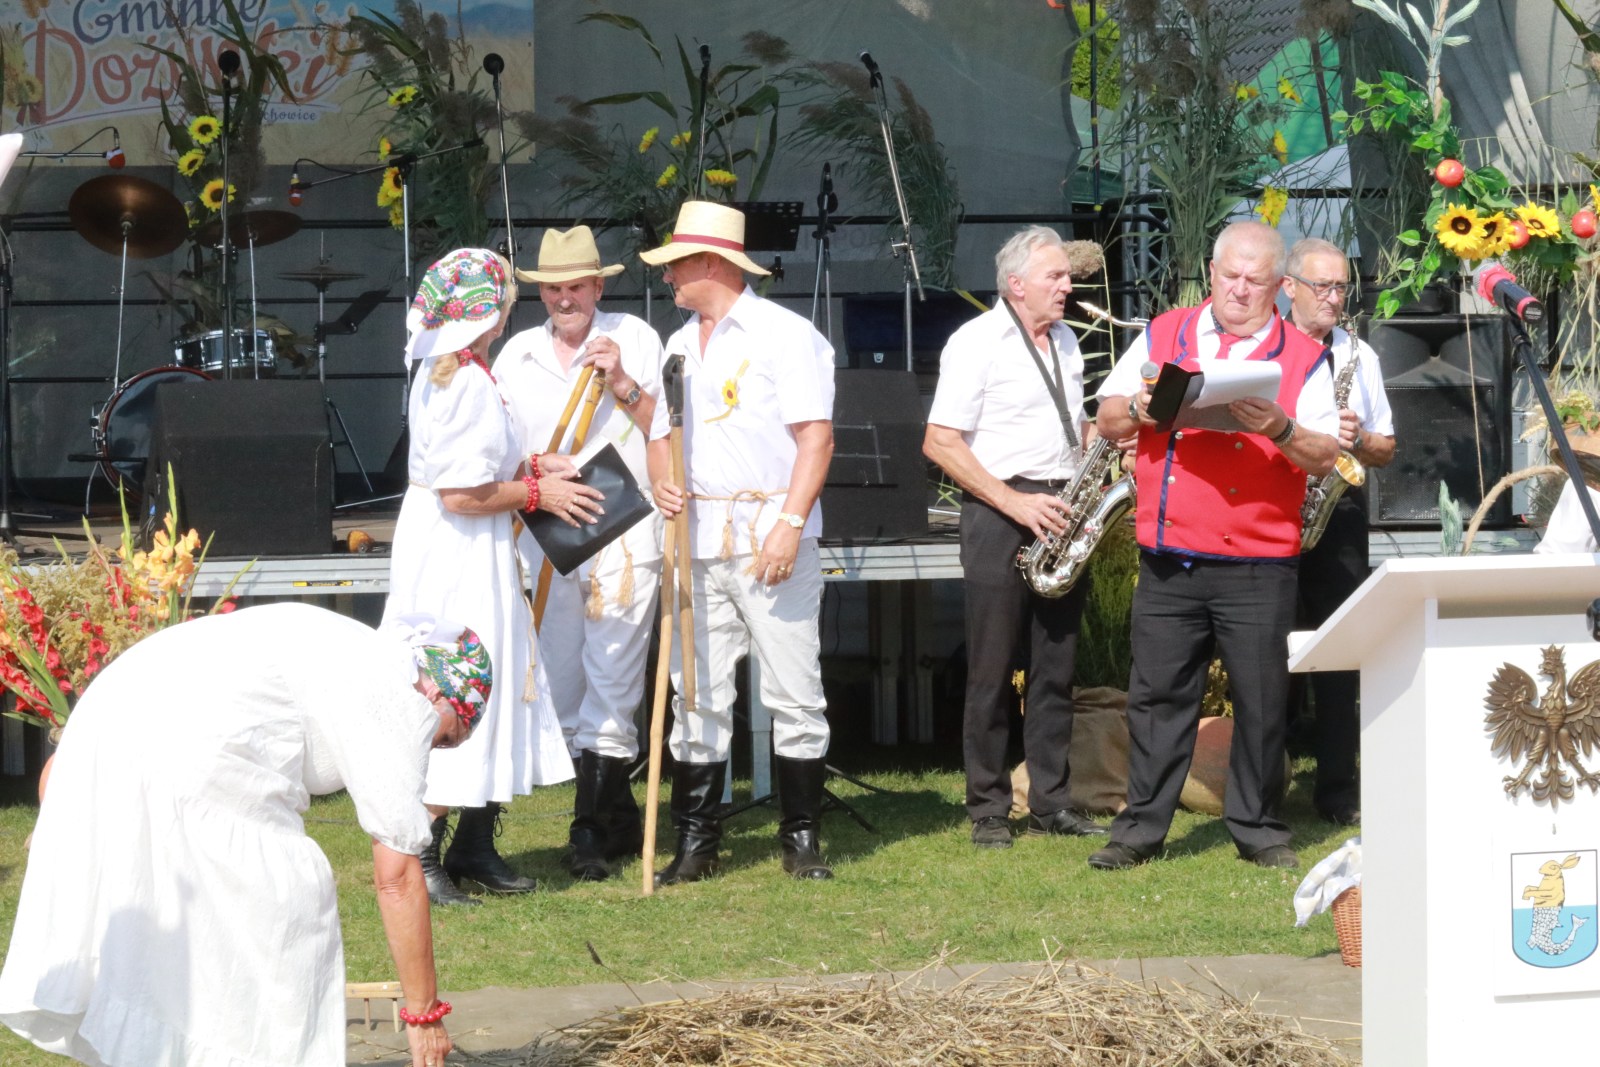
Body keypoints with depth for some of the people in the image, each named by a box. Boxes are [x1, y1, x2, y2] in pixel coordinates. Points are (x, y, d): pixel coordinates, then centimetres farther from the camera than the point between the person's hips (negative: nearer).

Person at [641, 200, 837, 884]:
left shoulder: (784, 334, -2)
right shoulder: (679, 346, 19)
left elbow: (816, 437, -9)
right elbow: (662, 434, 25)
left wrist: (789, 525, -18)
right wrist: (662, 482, 1)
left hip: (771, 539, -6)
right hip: (696, 542, 6)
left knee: (794, 694, -3)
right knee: (698, 696, 4)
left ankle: (801, 840, 4)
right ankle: (695, 845, 8)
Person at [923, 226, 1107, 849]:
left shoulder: (1064, 341, 16)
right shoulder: (977, 342, -7)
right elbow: (940, 443, -11)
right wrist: (1013, 503, -17)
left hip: (1061, 514, 7)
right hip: (1000, 517, -6)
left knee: (1056, 669, 8)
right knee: (993, 671, -2)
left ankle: (1051, 803, 14)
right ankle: (988, 809, 3)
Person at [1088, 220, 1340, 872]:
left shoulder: (1303, 358, 5)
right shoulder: (1163, 336, 11)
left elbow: (1326, 457, -2)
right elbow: (1107, 420, 12)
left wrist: (1280, 430, -20)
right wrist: (1138, 409, -10)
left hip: (1258, 566, -1)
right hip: (1168, 562, 2)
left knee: (1260, 701, 1)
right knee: (1157, 694, 4)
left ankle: (1258, 829, 13)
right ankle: (1141, 827, 12)